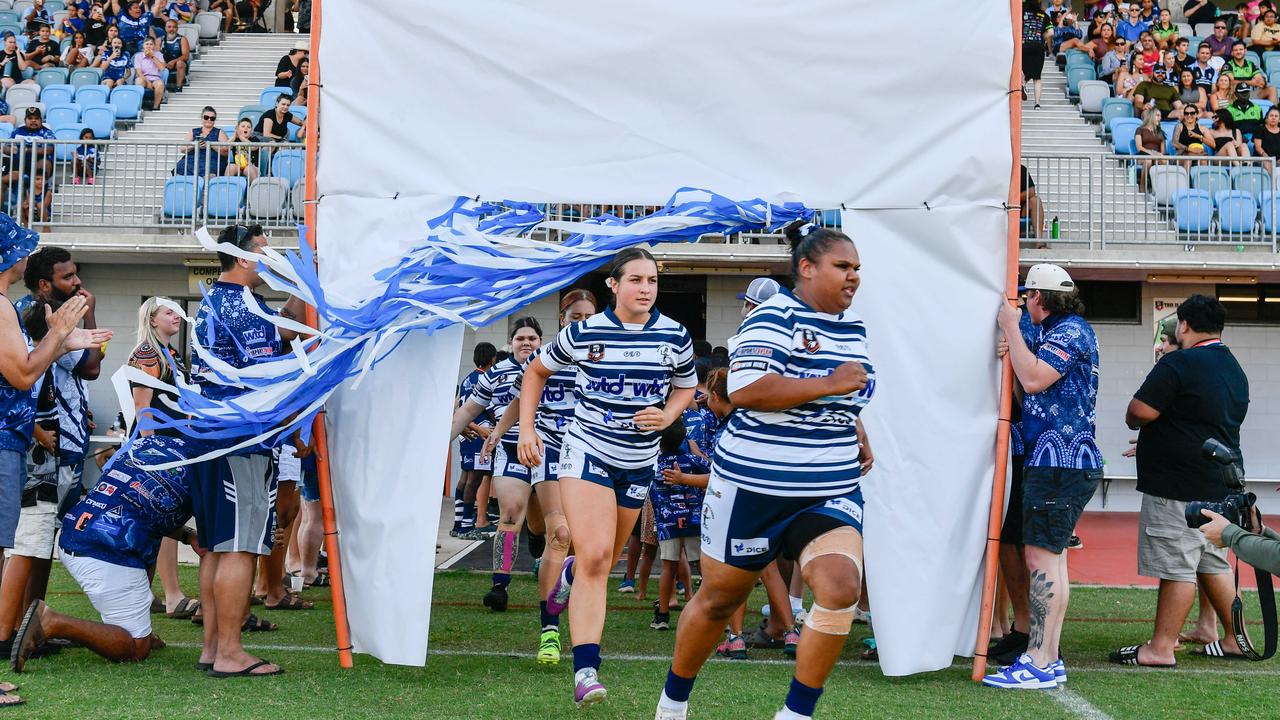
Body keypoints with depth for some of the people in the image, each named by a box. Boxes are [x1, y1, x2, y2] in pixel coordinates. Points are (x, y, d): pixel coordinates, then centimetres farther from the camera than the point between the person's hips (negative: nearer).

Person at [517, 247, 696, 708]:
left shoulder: (674, 337, -2)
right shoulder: (583, 333, -7)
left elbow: (686, 387, 15)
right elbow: (537, 372, 9)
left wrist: (666, 417, -6)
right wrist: (526, 428, 0)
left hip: (639, 462, 4)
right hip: (587, 451, -4)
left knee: (602, 561, 17)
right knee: (595, 558, -19)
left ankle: (570, 573, 55)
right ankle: (585, 671, -19)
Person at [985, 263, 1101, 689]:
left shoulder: (1070, 331, -9)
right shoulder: (1064, 331, 23)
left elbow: (1034, 381, -22)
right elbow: (1033, 393, 22)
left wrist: (1011, 328, -13)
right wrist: (1013, 356, 6)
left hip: (1059, 462, -11)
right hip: (1059, 461, 11)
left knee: (1042, 556, -13)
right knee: (1049, 557, 12)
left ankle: (1041, 663, -14)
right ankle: (1045, 657, 17)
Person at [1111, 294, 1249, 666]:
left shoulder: (1178, 364, -14)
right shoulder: (1235, 370, 15)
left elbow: (1139, 413, -19)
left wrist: (1133, 420, 6)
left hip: (1178, 486, -9)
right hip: (1217, 485, 9)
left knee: (1177, 567, -6)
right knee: (1213, 563, 18)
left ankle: (1161, 648, -1)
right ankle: (1235, 639, 23)